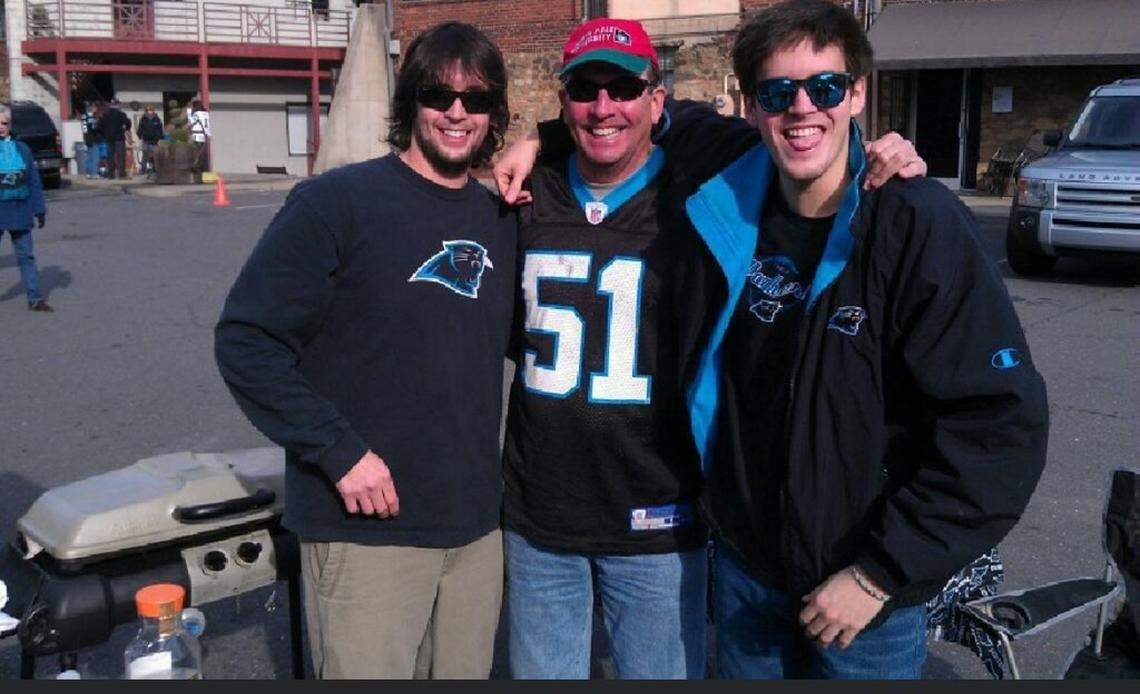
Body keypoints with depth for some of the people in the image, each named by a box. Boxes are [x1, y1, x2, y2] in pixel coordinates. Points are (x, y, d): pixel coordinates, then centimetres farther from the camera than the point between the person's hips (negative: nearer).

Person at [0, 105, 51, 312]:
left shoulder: (22, 149, 7)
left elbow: (34, 182, 10)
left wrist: (39, 210, 7)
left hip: (20, 211, 2)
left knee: (26, 256, 4)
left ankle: (35, 298, 6)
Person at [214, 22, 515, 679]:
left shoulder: (502, 218, 9)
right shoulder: (337, 202, -7)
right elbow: (245, 341, -10)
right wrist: (339, 451, -16)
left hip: (477, 524, 6)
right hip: (367, 527, -5)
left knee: (466, 672, 17)